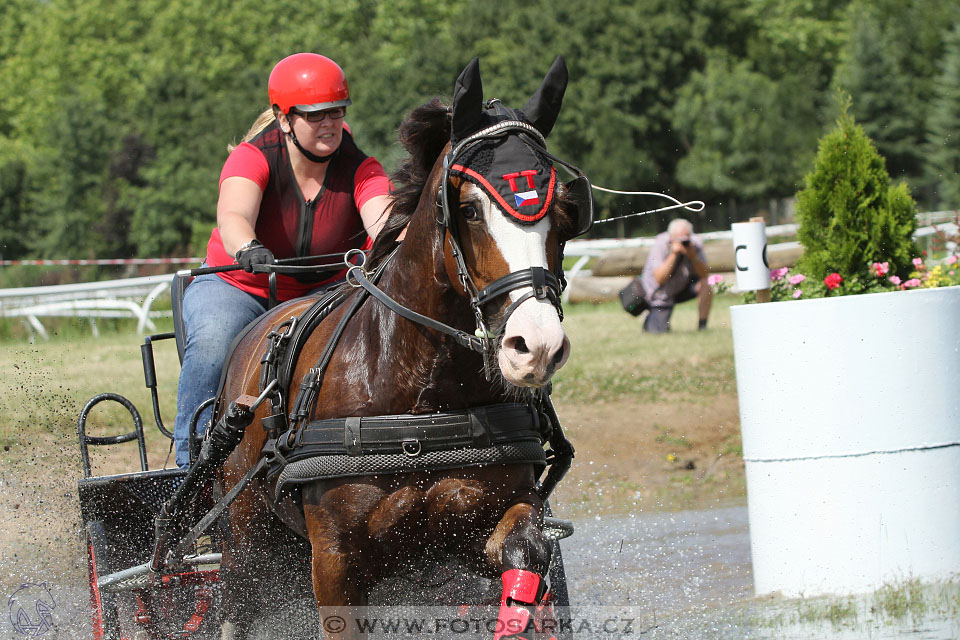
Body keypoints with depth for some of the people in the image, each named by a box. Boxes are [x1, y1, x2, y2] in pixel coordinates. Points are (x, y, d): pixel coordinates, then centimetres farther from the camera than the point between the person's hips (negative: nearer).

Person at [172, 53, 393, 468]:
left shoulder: (360, 170, -10)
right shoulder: (254, 157, -17)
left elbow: (383, 220, -30)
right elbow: (233, 216, -38)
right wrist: (248, 249, -62)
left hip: (323, 293, 2)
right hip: (235, 287, -2)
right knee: (214, 340, -35)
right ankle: (194, 459, -24)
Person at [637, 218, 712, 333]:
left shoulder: (695, 244, -17)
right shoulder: (660, 245, -26)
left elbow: (703, 275, -19)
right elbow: (660, 279, -33)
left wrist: (693, 256, -35)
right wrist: (673, 255, -40)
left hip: (683, 287, 3)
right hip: (660, 293, -3)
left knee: (705, 285, -25)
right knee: (659, 331, -14)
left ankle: (702, 327, -10)